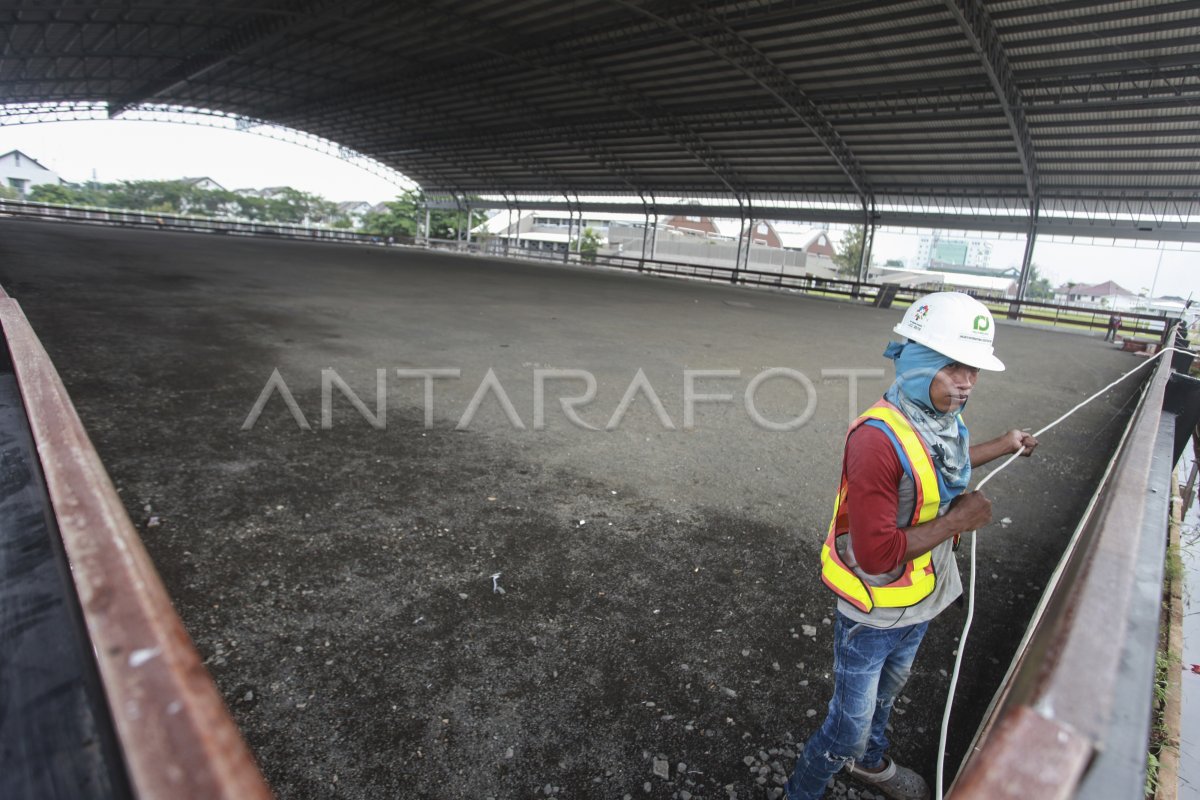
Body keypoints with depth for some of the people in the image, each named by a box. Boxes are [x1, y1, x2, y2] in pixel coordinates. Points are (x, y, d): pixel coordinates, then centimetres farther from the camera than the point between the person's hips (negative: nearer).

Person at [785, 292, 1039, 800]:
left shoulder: (943, 420, -6)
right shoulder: (879, 437, -34)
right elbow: (877, 553, -35)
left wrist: (1003, 446, 28)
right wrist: (957, 520, -26)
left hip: (921, 601, 9)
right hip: (875, 614, -9)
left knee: (888, 689, 33)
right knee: (848, 729, 7)